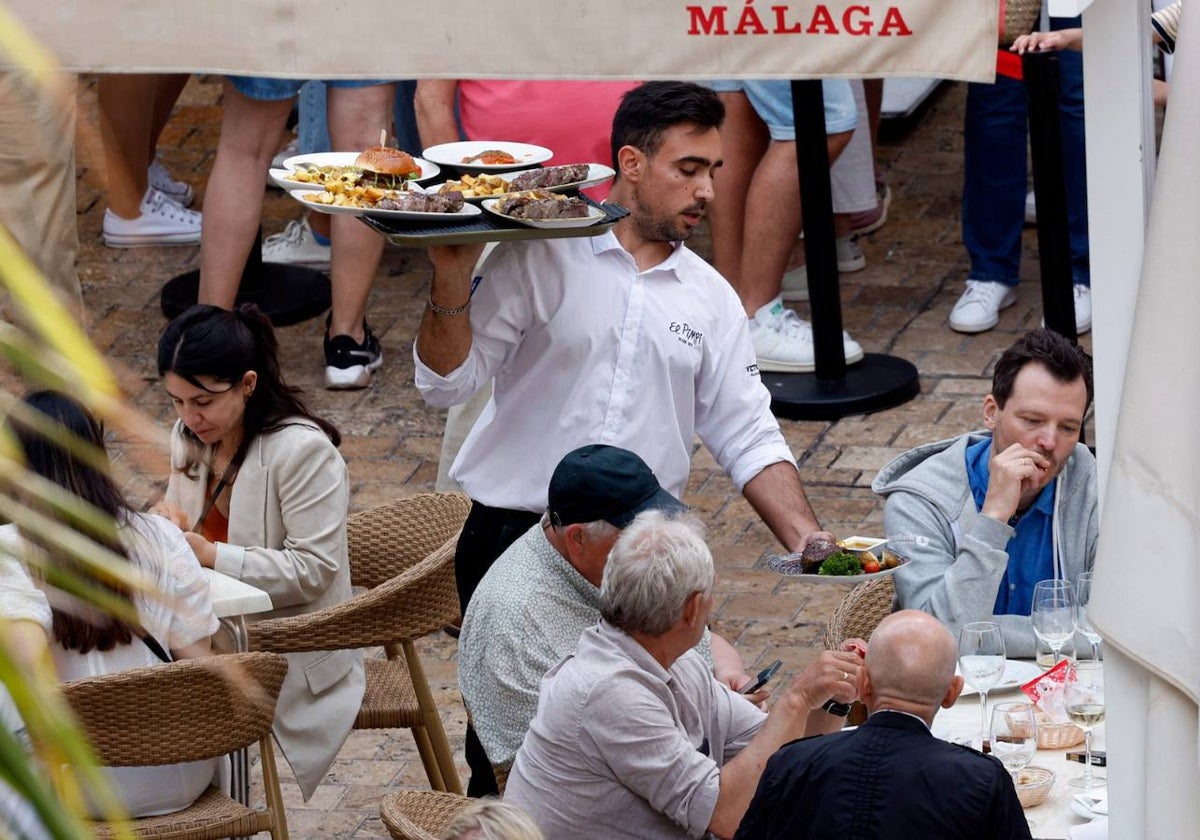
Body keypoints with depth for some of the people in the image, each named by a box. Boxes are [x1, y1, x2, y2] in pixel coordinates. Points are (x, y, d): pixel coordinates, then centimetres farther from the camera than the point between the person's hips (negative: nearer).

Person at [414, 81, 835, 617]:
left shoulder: (712, 298, 12)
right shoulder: (539, 257, -1)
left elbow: (749, 439, 13)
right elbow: (447, 383, -3)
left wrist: (808, 540, -1)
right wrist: (452, 275, -18)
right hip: (515, 535, -3)